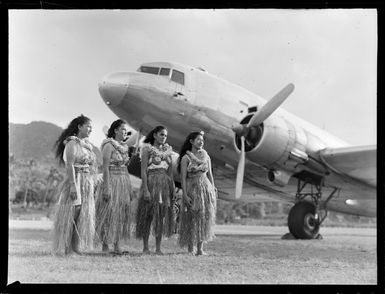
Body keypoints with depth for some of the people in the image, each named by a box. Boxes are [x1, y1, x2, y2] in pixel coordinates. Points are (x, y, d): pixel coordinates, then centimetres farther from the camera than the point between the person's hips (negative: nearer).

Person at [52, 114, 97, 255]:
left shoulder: (87, 144, 16)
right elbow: (69, 166, -16)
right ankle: (66, 248, -2)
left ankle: (76, 246, 10)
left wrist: (91, 185, 14)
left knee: (83, 215, 6)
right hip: (75, 181, -8)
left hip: (87, 183, 8)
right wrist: (73, 185, -23)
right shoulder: (72, 143, -8)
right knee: (71, 214, -6)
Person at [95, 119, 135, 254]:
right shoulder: (109, 145, -9)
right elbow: (105, 168, -14)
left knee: (122, 214, 7)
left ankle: (117, 246, 12)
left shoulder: (124, 147, 13)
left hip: (124, 182, 8)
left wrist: (129, 188, 15)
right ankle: (104, 244, 4)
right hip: (112, 181, -8)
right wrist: (107, 187, -20)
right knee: (110, 214, -4)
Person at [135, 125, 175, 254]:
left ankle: (158, 248, 9)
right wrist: (145, 189, -16)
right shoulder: (147, 149, -3)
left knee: (162, 216, 4)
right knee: (148, 215, -2)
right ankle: (145, 247, 5)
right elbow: (143, 171, -9)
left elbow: (170, 171, 14)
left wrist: (173, 188, 7)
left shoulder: (167, 149, 12)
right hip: (151, 182, -5)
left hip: (165, 184, 5)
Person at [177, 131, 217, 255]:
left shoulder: (205, 156, 9)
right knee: (192, 218, -2)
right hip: (192, 190, -4)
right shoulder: (185, 158, -4)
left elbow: (209, 174, 12)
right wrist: (185, 195, -15)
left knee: (204, 218, 0)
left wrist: (213, 190, 8)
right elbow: (183, 178, -8)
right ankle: (190, 248, 7)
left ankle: (200, 248, 4)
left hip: (206, 188, 4)